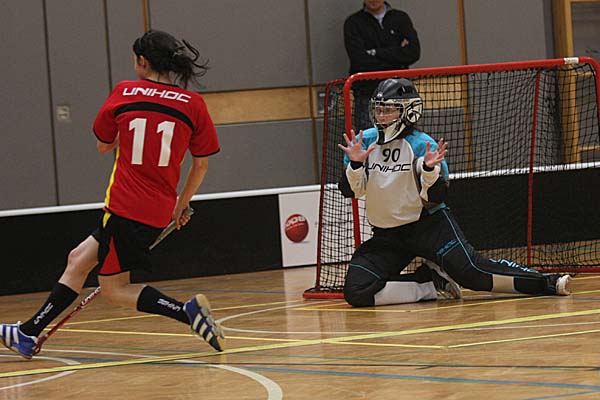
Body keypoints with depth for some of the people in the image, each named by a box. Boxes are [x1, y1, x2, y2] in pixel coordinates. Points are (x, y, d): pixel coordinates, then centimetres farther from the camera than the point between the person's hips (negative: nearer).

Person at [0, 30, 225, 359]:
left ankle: (187, 311, -14)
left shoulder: (124, 93, -3)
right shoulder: (193, 104, 1)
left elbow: (103, 146, 10)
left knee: (113, 289, 7)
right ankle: (28, 334, 22)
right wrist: (182, 204, 19)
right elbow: (201, 163, 5)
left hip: (125, 206, -5)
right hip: (159, 209, 5)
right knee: (78, 259, 17)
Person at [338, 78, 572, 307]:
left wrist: (429, 168, -30)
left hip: (428, 224, -4)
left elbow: (434, 198, -13)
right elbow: (353, 190, -5)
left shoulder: (423, 145, -9)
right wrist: (355, 164, -23)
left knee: (470, 269, -25)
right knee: (356, 292, -16)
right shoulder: (365, 141, 1)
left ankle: (546, 283, -9)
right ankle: (431, 284, 0)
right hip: (386, 236, 4)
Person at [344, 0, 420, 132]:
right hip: (367, 95, -2)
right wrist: (397, 55, -8)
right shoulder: (353, 23, 4)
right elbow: (359, 60, -11)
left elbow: (414, 52, -4)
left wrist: (377, 53, -10)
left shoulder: (401, 18, 10)